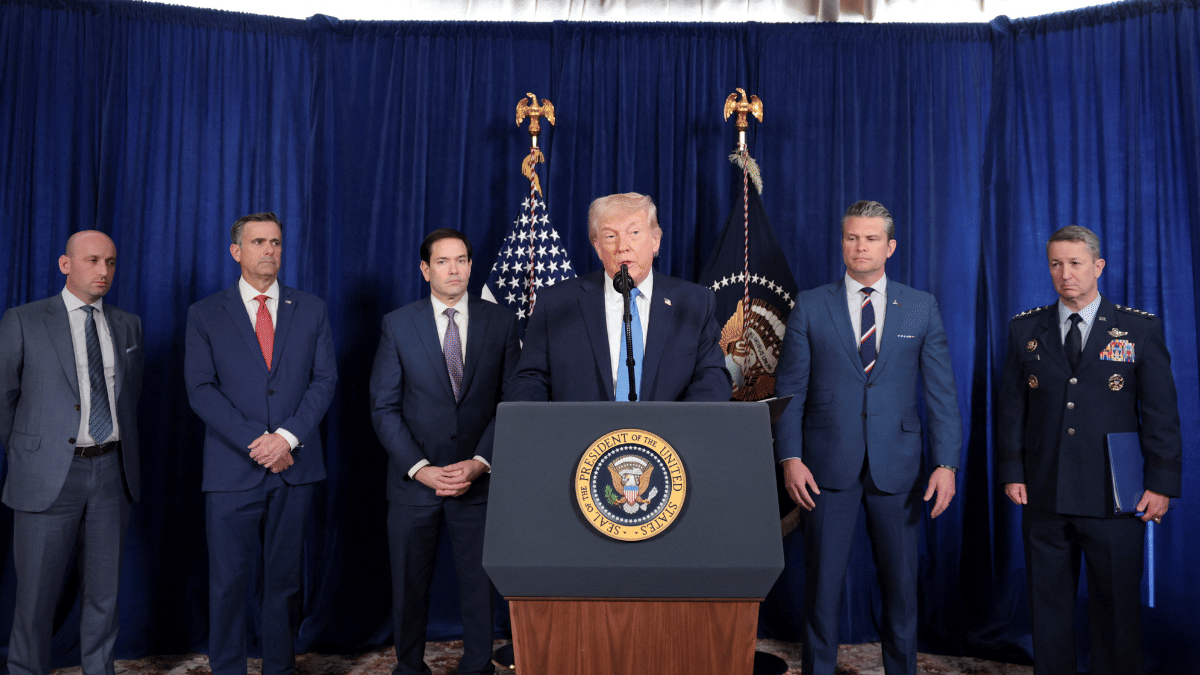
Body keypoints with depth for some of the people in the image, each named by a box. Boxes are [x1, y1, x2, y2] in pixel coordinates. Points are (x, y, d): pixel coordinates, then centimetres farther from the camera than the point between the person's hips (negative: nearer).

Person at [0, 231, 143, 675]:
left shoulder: (128, 325, 10)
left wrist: (118, 451, 14)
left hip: (111, 472, 3)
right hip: (49, 476, -3)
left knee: (104, 589, 11)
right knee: (36, 594, 4)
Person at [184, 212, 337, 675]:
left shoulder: (311, 310, 9)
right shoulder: (205, 314, 5)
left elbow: (324, 380, 3)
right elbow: (201, 389, -3)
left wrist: (287, 436, -11)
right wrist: (255, 442, -13)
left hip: (294, 465, 2)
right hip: (232, 469, -1)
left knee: (285, 578, 10)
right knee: (228, 581, 3)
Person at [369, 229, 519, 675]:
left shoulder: (501, 322, 2)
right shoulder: (397, 325, 1)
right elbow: (384, 407, -1)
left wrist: (480, 463, -10)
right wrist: (419, 468, -11)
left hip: (479, 477, 0)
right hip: (414, 479, 0)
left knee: (479, 583, 8)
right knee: (409, 584, 11)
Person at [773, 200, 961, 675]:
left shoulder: (922, 307, 6)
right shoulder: (810, 306, 3)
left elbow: (941, 391, 3)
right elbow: (790, 390, 1)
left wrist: (946, 463, -5)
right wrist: (790, 458, -9)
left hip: (897, 466, 1)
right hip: (827, 466, -1)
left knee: (901, 583, 10)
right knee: (822, 582, 6)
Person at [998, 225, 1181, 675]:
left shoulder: (1141, 329, 1)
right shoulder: (1025, 329, 6)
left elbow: (1162, 414, 0)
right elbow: (1011, 408, 7)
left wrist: (1162, 483, -5)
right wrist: (1012, 472, 1)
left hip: (1115, 501, -1)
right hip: (1044, 498, 2)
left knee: (1117, 609, 7)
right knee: (1049, 608, 10)